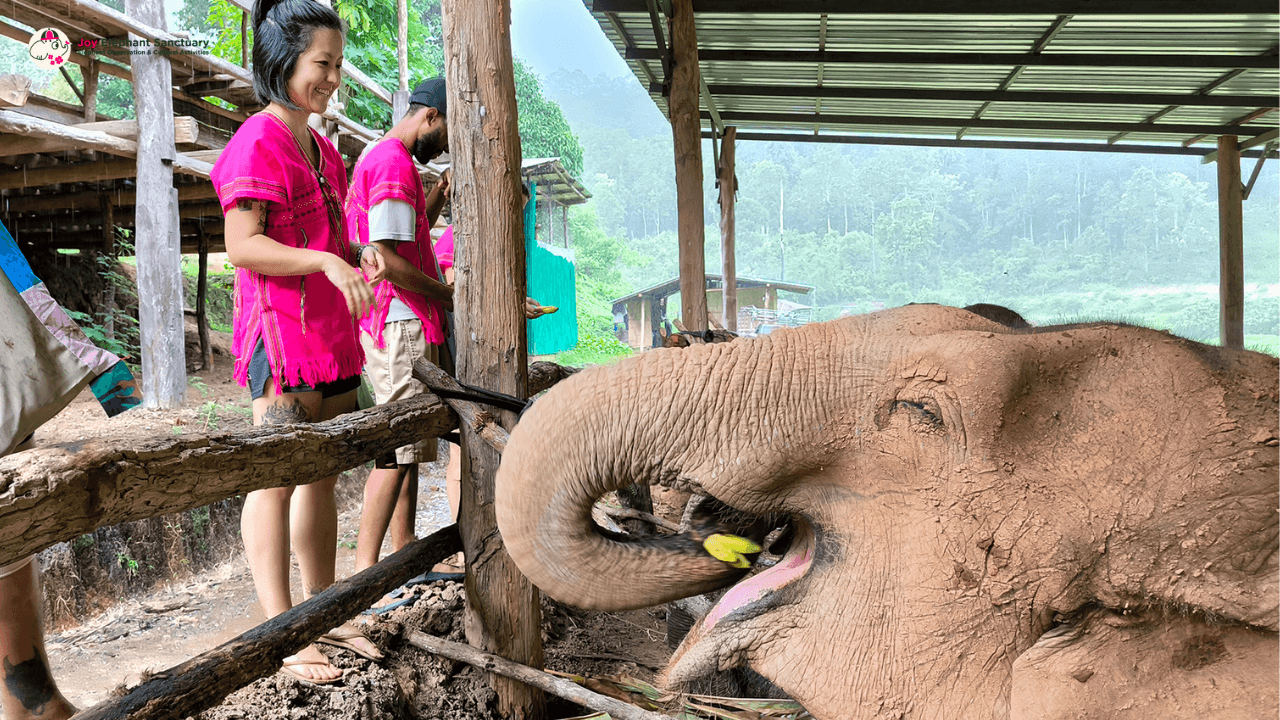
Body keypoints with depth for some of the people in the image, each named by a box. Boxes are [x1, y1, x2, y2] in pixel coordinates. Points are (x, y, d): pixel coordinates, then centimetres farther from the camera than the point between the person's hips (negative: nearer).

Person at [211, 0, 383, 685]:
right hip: (280, 328, -9)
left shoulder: (319, 146, 20)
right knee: (278, 477, -6)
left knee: (322, 475, 10)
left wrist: (360, 256, 7)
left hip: (330, 330, 9)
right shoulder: (258, 141, -7)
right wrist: (325, 261, -27)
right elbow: (242, 246, -15)